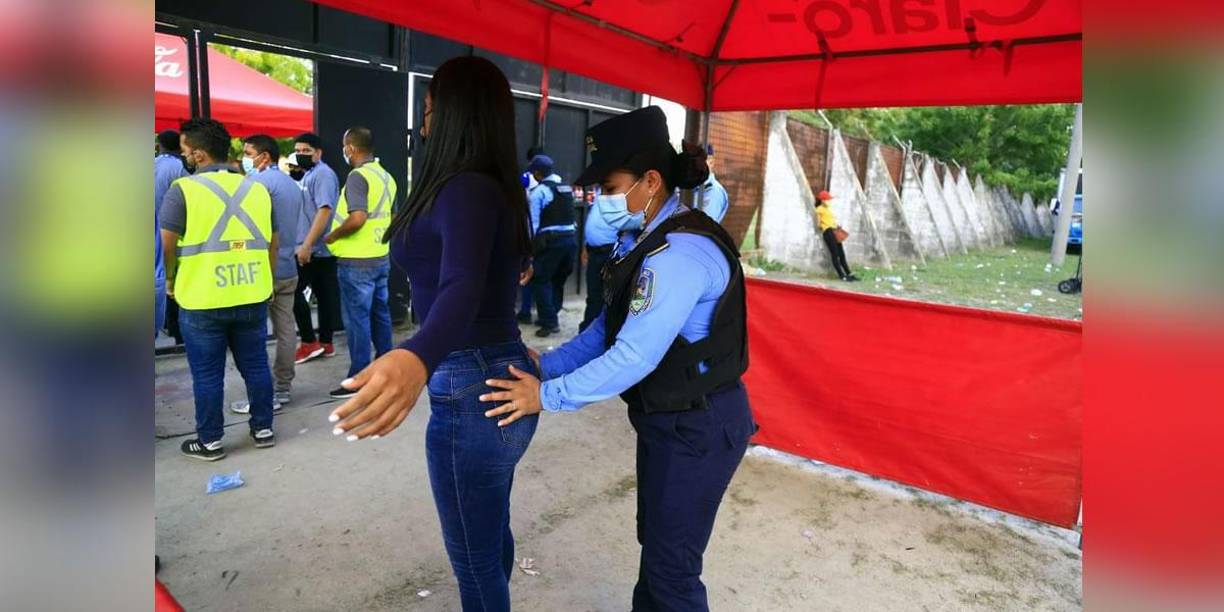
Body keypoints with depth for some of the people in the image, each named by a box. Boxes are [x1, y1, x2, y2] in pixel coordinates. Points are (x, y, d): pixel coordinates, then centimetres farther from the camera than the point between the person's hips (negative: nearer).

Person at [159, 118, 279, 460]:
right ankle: (263, 429, 24)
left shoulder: (184, 189, -8)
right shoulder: (258, 189, 6)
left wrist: (171, 282, 9)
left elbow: (166, 246, -8)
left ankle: (209, 441, 18)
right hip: (253, 298, 4)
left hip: (202, 301, -4)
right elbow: (272, 244, 11)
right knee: (256, 366, 13)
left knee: (207, 374, 7)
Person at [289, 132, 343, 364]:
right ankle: (325, 343, 17)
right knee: (323, 294, 10)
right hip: (319, 249, 10)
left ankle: (309, 342, 0)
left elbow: (325, 210, -23)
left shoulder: (323, 174, -13)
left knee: (293, 291, -7)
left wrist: (306, 245, -25)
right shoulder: (308, 174, 18)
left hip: (315, 249, -10)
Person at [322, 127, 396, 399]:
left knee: (357, 318, -1)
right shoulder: (386, 176, 11)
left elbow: (358, 218, -26)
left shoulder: (358, 175, -15)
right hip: (381, 257, 8)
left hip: (357, 261, -8)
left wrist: (333, 235, -12)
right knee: (380, 314, 15)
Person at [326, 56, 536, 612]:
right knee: (491, 534, 26)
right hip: (499, 378, 10)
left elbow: (462, 287, -39)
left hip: (470, 392, -10)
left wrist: (416, 358, -58)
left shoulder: (465, 189, -20)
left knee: (475, 560, 8)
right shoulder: (495, 187, 9)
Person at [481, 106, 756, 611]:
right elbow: (608, 329, 7)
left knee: (671, 566, 7)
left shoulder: (679, 252, -27)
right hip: (668, 418, 10)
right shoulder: (652, 240, 7)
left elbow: (635, 356, -30)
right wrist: (545, 366, -3)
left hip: (698, 428, -10)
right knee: (654, 539, 25)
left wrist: (548, 396, -21)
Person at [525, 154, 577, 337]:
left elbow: (533, 222, -8)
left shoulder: (539, 191, -6)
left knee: (540, 281, 3)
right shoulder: (567, 188, 15)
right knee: (558, 280, 18)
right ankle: (551, 318, 28)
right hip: (570, 238, 7)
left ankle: (550, 323, -1)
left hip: (551, 240, -7)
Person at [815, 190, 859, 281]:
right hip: (827, 231, -8)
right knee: (835, 254, -10)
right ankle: (842, 275, -10)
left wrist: (837, 225, 8)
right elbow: (818, 224, -3)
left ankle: (849, 274, 11)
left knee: (841, 253, 8)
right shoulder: (819, 209, -2)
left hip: (835, 231, 8)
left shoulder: (829, 208, 23)